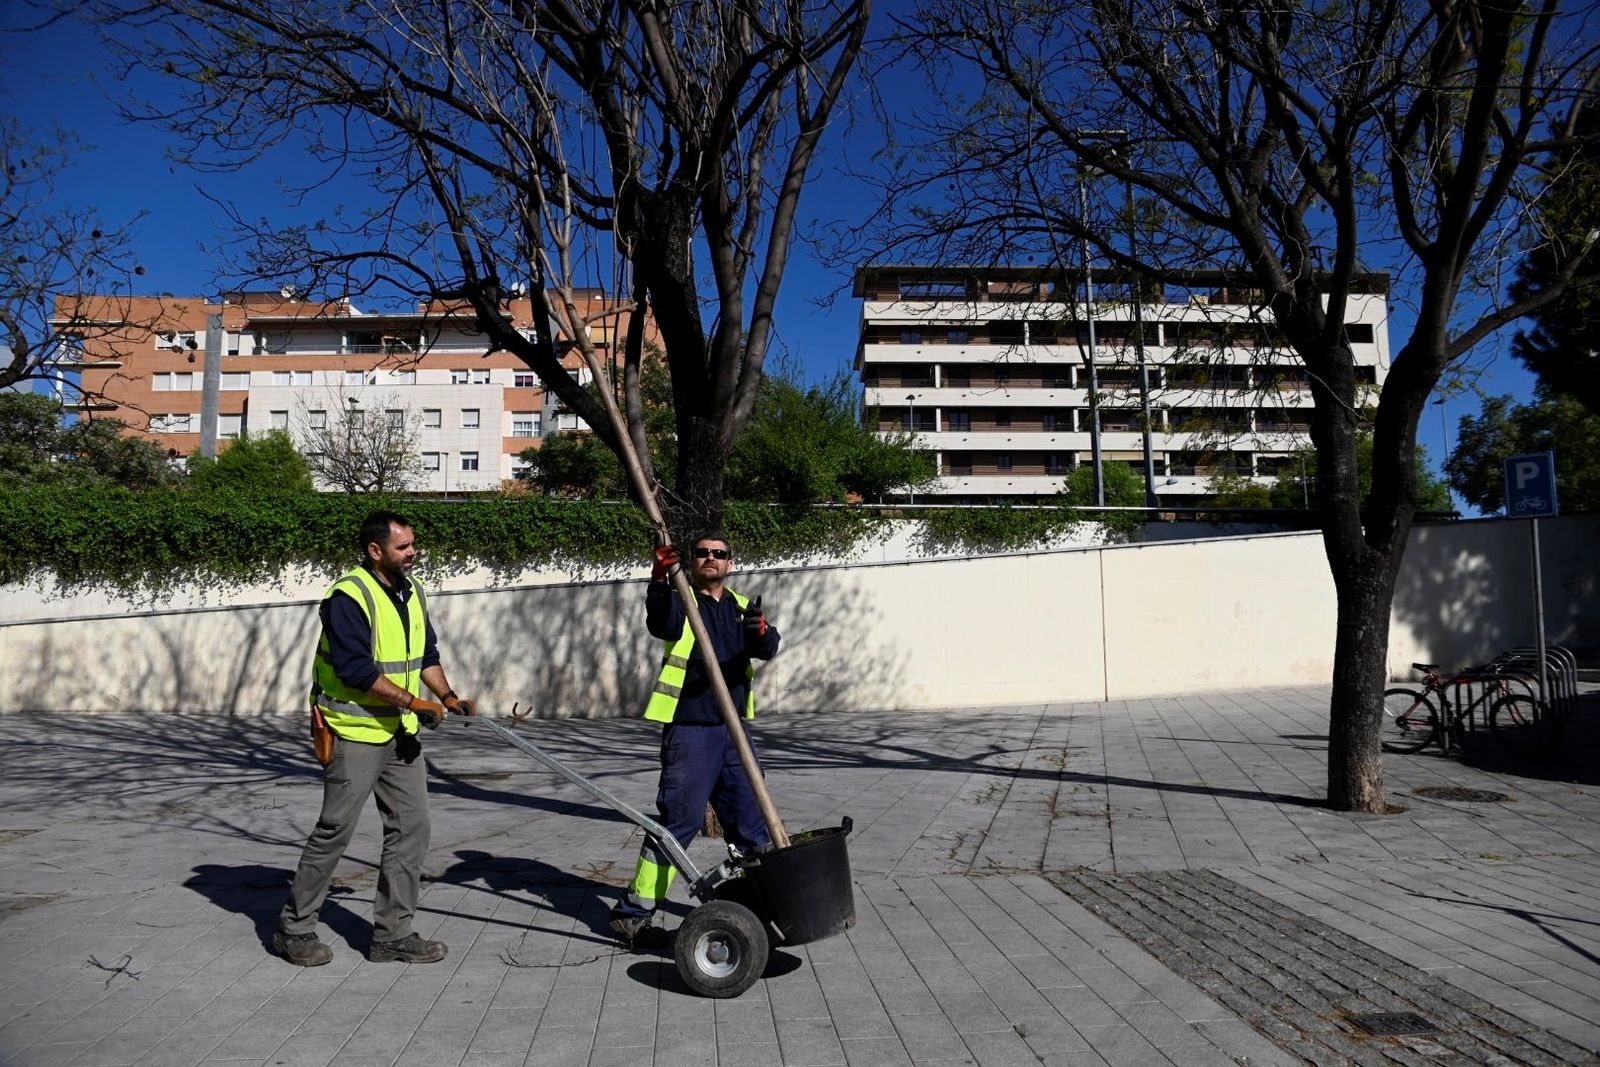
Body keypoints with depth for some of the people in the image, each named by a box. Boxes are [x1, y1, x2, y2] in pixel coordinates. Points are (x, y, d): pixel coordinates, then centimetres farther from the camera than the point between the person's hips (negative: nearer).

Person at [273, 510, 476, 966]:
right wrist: (413, 702, -21)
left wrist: (446, 696, 3)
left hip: (400, 733, 8)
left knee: (411, 827, 7)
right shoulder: (349, 597, -17)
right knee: (334, 831, 1)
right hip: (354, 733, -8)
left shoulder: (411, 592, 9)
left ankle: (393, 933, 17)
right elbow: (357, 670, -23)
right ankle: (293, 929, 20)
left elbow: (426, 653, 17)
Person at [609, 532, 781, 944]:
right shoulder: (680, 603, 0)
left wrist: (761, 631, -29)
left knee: (750, 816, 13)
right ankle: (633, 911, 5)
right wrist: (660, 580, -43)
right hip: (689, 729, -5)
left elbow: (767, 648, -5)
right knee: (678, 820, -6)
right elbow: (660, 623, -24)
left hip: (733, 729, 5)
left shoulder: (743, 608, 14)